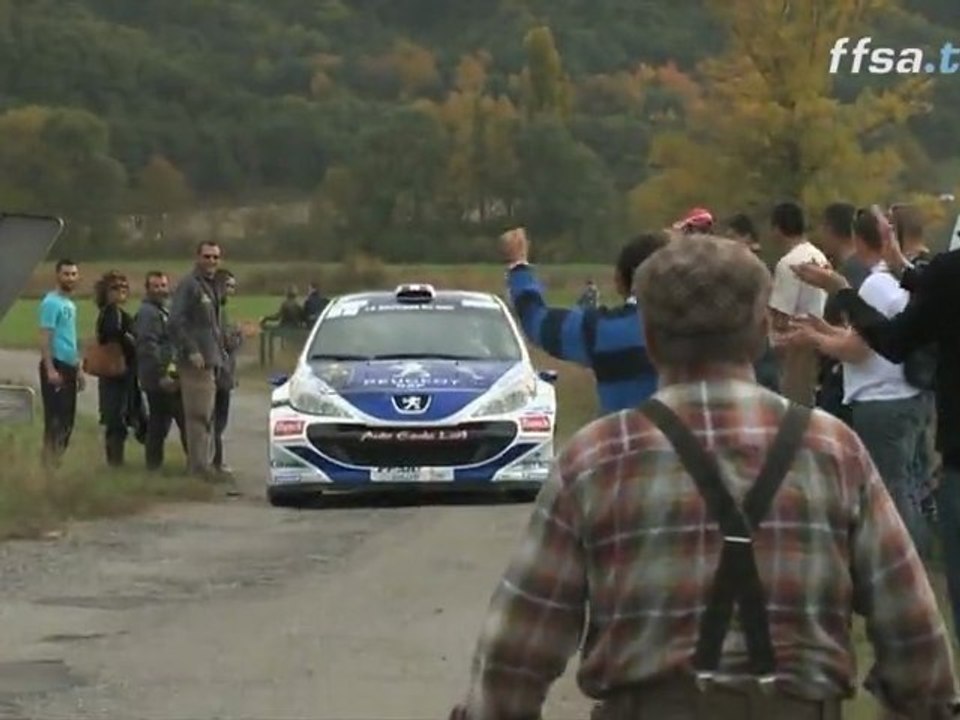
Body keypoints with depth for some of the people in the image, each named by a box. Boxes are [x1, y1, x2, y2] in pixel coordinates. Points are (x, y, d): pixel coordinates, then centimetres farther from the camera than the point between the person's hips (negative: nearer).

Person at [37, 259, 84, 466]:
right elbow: (45, 338, -16)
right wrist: (50, 370, -23)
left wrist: (78, 369, 22)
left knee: (67, 418, 11)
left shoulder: (70, 304, 17)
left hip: (69, 367, 9)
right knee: (56, 418, -10)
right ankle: (50, 460, -8)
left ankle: (58, 457, 16)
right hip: (56, 365, -9)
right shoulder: (51, 303, -11)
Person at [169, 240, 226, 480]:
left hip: (210, 359, 9)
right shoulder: (188, 285, -11)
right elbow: (176, 322, -18)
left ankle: (204, 462, 19)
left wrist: (219, 350, 19)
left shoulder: (211, 287, 18)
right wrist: (191, 351, -22)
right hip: (196, 361, -9)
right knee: (199, 414, -10)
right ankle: (199, 464, -9)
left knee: (206, 415, 13)